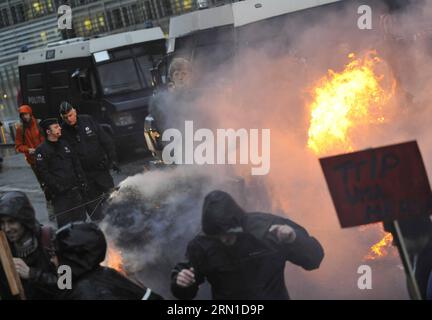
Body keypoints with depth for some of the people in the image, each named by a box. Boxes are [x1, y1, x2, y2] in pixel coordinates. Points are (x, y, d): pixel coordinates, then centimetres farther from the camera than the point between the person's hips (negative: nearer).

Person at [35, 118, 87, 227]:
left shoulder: (64, 144, 15)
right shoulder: (41, 150, -5)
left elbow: (76, 163, 18)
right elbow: (43, 172, -11)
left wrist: (82, 181, 9)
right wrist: (56, 187, -17)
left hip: (76, 189, 6)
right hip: (60, 194, -6)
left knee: (81, 219, 9)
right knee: (65, 222, -9)